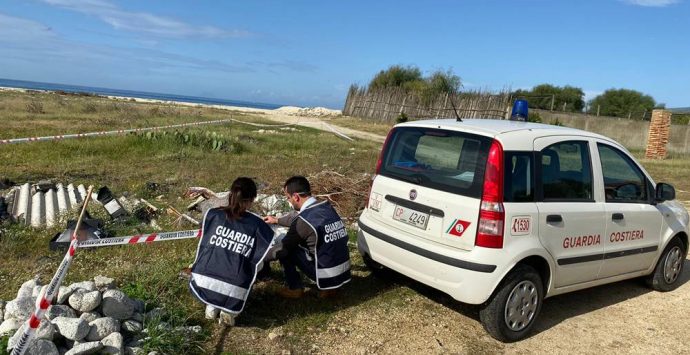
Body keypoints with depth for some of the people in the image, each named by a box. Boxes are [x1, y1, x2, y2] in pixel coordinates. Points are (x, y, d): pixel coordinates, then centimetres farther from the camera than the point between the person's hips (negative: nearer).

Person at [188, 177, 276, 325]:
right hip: (233, 293, -2)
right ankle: (229, 310, 8)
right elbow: (257, 262, 5)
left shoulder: (212, 214, 6)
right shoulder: (258, 226, 2)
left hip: (201, 286, 3)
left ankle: (211, 305, 15)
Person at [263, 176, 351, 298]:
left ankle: (295, 289, 15)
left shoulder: (304, 221, -20)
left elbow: (284, 246, -5)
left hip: (326, 274, -7)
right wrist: (277, 220, 34)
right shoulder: (327, 207, 3)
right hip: (344, 271, 7)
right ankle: (328, 287, 22)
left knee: (283, 249, 3)